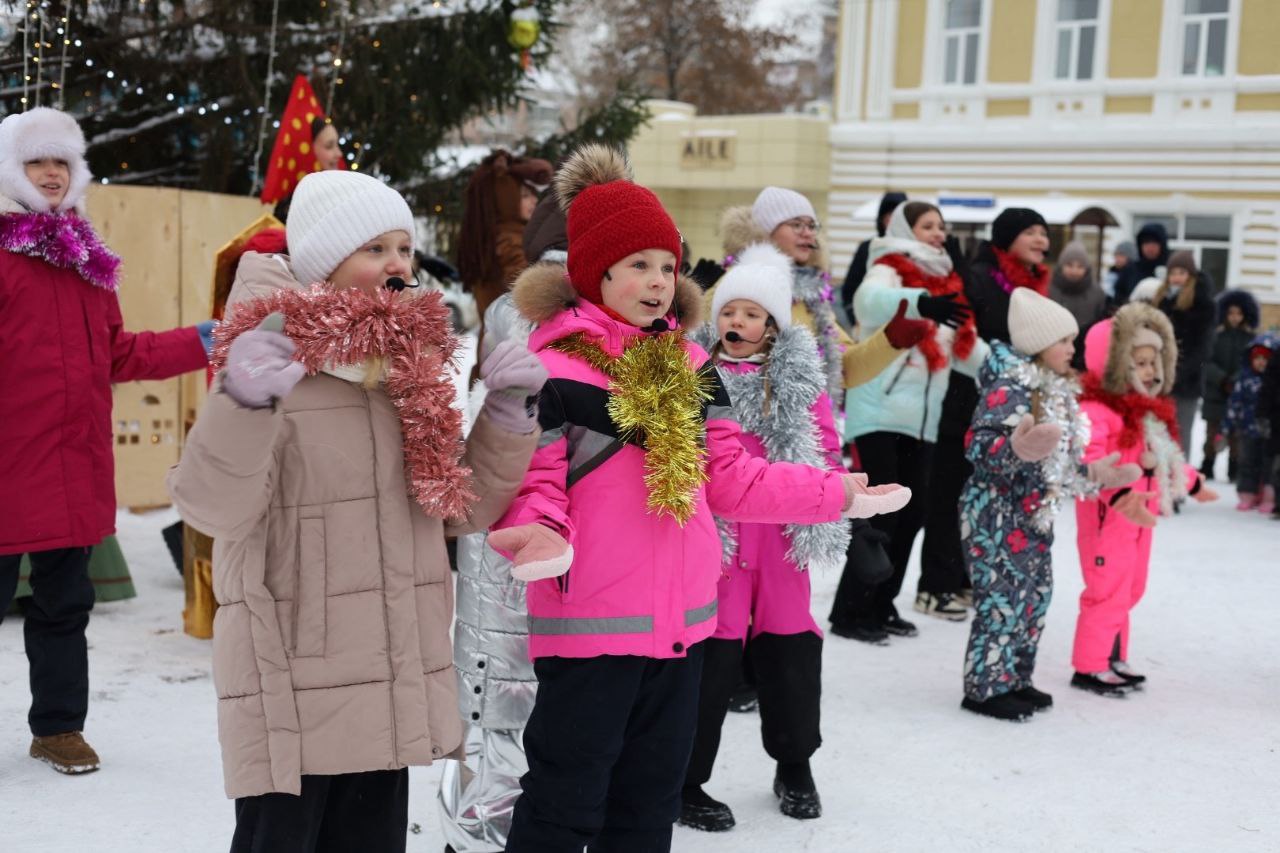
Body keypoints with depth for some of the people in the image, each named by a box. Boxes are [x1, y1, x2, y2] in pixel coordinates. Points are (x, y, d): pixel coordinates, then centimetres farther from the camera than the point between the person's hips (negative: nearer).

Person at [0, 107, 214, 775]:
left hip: (77, 468, 7)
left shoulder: (85, 257, 15)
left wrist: (199, 343, 14)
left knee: (65, 601, 15)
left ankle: (58, 726, 28)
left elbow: (117, 354, 17)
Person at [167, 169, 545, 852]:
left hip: (394, 686, 6)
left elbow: (463, 508, 12)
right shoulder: (274, 357, -11)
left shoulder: (409, 361, 7)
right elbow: (212, 509, -20)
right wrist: (244, 403, -37)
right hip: (293, 688, -6)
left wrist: (508, 414, -3)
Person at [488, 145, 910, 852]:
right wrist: (542, 535, -35)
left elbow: (728, 477, 10)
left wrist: (835, 493, 7)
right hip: (590, 625, -7)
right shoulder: (550, 368, -13)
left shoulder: (689, 366, 9)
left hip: (682, 620, 7)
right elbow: (530, 486, -14)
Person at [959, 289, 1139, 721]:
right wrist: (1017, 449, -44)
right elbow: (978, 446, -27)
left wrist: (1093, 474, 18)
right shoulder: (1009, 387, -18)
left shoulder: (1056, 392, 12)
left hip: (1033, 515, 10)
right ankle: (984, 688, 5)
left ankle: (1014, 680, 26)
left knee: (1035, 595, 14)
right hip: (996, 514, -10)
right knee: (1002, 599, -6)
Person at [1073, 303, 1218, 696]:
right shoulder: (1096, 410, -21)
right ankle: (1090, 667, 8)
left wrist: (1192, 482, 35)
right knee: (1108, 591, -4)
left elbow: (1167, 456, 27)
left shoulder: (1152, 411, 12)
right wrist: (1119, 496, -45)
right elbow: (1089, 462, -35)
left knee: (1128, 590, 18)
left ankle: (1113, 659, 31)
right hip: (1107, 515, -10)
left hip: (1139, 515, 10)